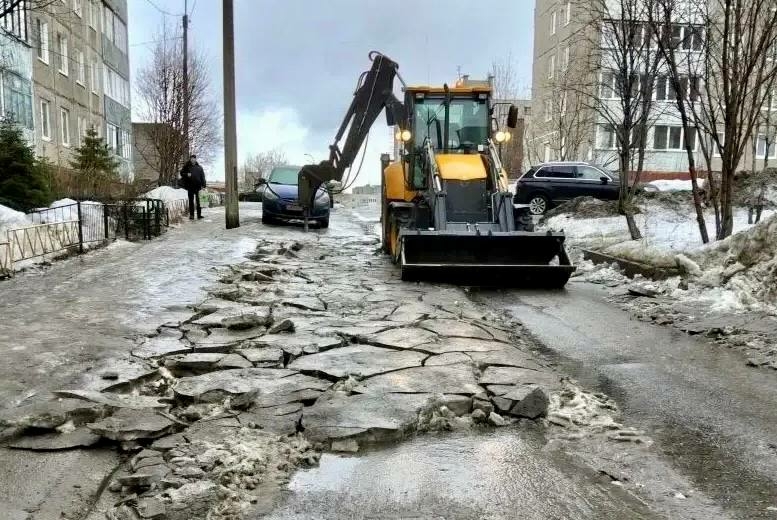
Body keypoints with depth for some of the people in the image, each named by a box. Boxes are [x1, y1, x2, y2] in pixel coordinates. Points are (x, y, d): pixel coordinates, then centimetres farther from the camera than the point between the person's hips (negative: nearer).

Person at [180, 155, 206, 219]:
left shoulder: (199, 167, 9)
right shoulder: (187, 167, 6)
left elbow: (202, 176, 7)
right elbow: (182, 173, 9)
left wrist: (203, 185, -1)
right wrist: (186, 174, -12)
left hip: (198, 186, 1)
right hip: (190, 186, -1)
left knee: (199, 201, 2)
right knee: (191, 201, 3)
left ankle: (199, 214, 7)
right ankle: (191, 215, 6)